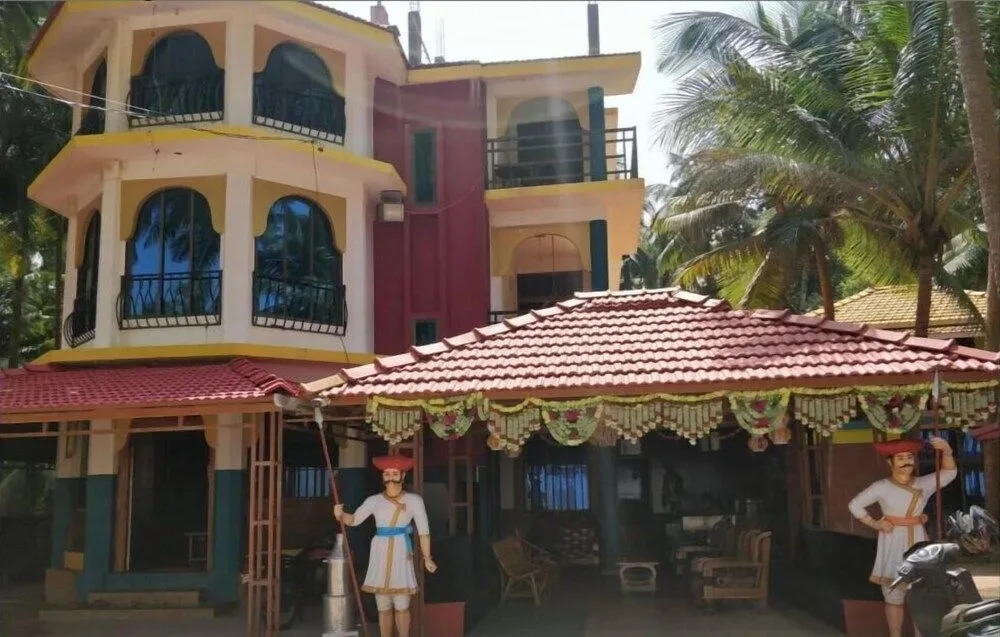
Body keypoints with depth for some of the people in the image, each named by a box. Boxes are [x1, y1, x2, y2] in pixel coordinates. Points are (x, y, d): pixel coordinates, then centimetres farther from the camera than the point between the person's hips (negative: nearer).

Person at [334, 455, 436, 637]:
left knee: (401, 606, -2)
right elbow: (354, 519, 0)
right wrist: (340, 516, -21)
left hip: (401, 553, -2)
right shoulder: (374, 500, 7)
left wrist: (427, 558, -5)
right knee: (383, 607, 8)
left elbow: (423, 531, -1)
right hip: (380, 553, 3)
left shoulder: (414, 500, -1)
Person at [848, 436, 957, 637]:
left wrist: (946, 451, -21)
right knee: (894, 599, 4)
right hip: (893, 547, -3)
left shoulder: (925, 484, 5)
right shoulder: (881, 487, -4)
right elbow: (855, 505, 1)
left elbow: (950, 472, -4)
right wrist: (874, 524, -6)